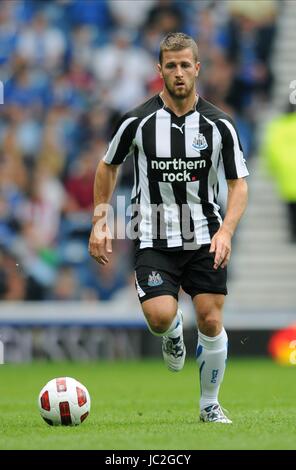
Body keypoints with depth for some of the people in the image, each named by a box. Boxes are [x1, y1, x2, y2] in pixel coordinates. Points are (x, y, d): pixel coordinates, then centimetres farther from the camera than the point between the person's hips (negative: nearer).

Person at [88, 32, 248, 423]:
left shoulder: (219, 124, -3)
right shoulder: (138, 122, -5)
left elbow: (239, 184, 1)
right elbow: (107, 167, 11)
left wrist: (225, 231, -15)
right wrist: (99, 225, 5)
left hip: (205, 239, 1)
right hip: (154, 240, -1)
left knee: (211, 321, -3)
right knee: (160, 315, -20)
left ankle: (210, 405, 18)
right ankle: (173, 336, 20)